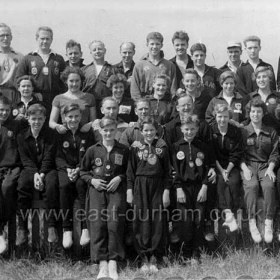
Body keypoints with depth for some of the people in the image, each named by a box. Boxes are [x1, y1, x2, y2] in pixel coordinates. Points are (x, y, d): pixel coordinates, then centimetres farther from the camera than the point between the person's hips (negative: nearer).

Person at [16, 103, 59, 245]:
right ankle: (22, 228, -24)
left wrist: (42, 174, -23)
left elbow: (48, 158, -7)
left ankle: (51, 227, -27)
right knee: (22, 185, -31)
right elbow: (25, 159, -2)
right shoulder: (22, 136, 6)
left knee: (51, 184, -34)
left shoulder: (50, 135, 1)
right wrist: (35, 174, -19)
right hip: (30, 169, 1)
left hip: (47, 169, -1)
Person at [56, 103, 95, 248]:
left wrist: (78, 169, -15)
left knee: (81, 184, -34)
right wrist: (68, 169, -14)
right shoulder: (59, 133, 9)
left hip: (82, 168, 0)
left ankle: (85, 227, -31)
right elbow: (58, 156, 4)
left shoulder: (87, 133, 8)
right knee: (65, 185, -32)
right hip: (65, 168, 0)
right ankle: (67, 229, -28)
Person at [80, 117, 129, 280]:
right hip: (97, 189, 1)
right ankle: (102, 263, -11)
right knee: (97, 223, -11)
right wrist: (92, 180, 0)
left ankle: (113, 262, -11)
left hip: (116, 189, -1)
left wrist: (120, 178, -3)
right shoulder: (93, 150, 12)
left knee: (115, 223, -15)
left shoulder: (123, 150, 11)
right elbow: (83, 171, 18)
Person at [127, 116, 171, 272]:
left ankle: (154, 259, 7)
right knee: (141, 222, 0)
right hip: (140, 188, 0)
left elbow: (167, 171, 4)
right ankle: (144, 259, 7)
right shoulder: (136, 147, 4)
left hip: (158, 188, 0)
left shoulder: (162, 147, 4)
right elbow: (130, 171, 5)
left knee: (158, 222, -1)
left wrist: (166, 191, -2)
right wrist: (129, 191, -1)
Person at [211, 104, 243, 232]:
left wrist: (227, 170, -13)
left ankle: (228, 215, -26)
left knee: (233, 182, -27)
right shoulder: (210, 131, -1)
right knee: (220, 182, -28)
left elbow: (237, 154, -2)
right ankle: (229, 214, -37)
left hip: (232, 166, 1)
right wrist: (221, 170, -12)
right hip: (216, 165, -1)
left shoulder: (236, 131, 1)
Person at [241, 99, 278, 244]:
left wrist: (270, 168, -6)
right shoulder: (243, 132, 11)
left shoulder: (271, 132, 16)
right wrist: (244, 168, -11)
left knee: (269, 185, -32)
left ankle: (268, 224, -32)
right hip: (248, 165, -1)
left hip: (265, 166, 1)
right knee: (251, 185, -34)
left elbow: (275, 153, 10)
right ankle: (252, 223, -35)